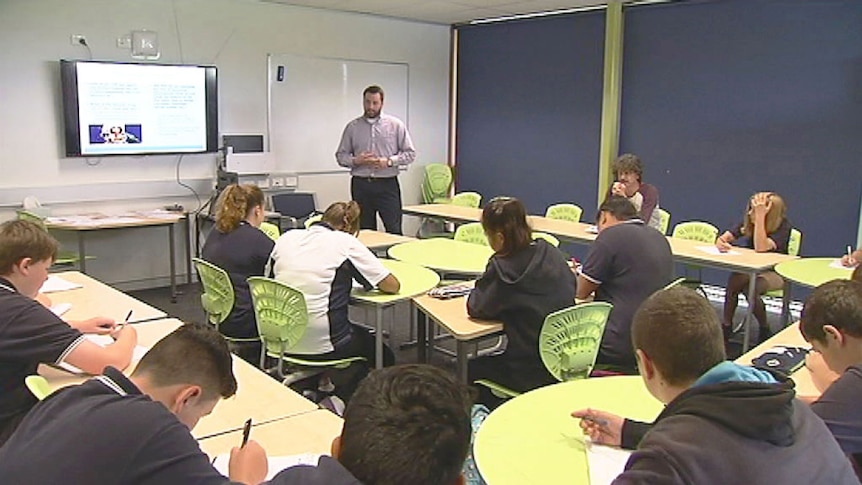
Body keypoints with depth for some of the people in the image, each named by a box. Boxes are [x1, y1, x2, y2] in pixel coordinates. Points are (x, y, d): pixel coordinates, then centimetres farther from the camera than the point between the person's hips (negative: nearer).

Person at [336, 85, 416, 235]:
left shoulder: (396, 125, 4)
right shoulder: (352, 127, 8)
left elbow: (410, 153, 3)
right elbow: (341, 155, 10)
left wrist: (389, 161, -12)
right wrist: (356, 160, -10)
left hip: (387, 184, -2)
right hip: (360, 185, 2)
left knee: (394, 231, -6)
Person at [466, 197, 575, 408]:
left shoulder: (503, 268, -21)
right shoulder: (550, 252, -1)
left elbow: (476, 308, -12)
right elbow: (572, 286, 15)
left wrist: (484, 282, 5)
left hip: (533, 374, -7)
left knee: (471, 368, 18)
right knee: (488, 361, 28)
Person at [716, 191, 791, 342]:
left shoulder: (783, 226, -19)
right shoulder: (748, 221, -4)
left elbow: (760, 247, -33)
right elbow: (725, 237, -6)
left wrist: (760, 216, -36)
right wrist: (720, 242, -32)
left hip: (774, 272, -4)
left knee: (749, 288, -32)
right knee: (735, 279, -29)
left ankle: (764, 330, -7)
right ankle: (726, 325, -16)